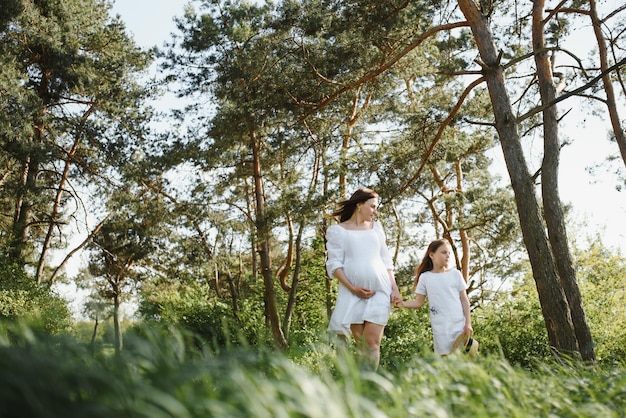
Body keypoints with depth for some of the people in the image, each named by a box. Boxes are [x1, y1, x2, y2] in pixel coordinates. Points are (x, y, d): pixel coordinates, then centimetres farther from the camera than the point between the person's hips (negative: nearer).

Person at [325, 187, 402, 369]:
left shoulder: (376, 227, 16)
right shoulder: (337, 230, 3)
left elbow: (386, 260, 17)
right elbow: (334, 264, -3)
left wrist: (395, 288, 7)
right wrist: (353, 288, -13)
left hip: (379, 291, 3)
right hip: (353, 294, -2)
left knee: (373, 343, -7)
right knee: (360, 344, -1)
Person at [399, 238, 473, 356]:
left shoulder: (455, 274, 3)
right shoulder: (425, 277, 2)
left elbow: (464, 300, 5)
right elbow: (419, 302, 4)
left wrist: (468, 323, -1)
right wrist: (402, 303, -14)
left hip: (459, 324, 0)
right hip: (439, 327, 0)